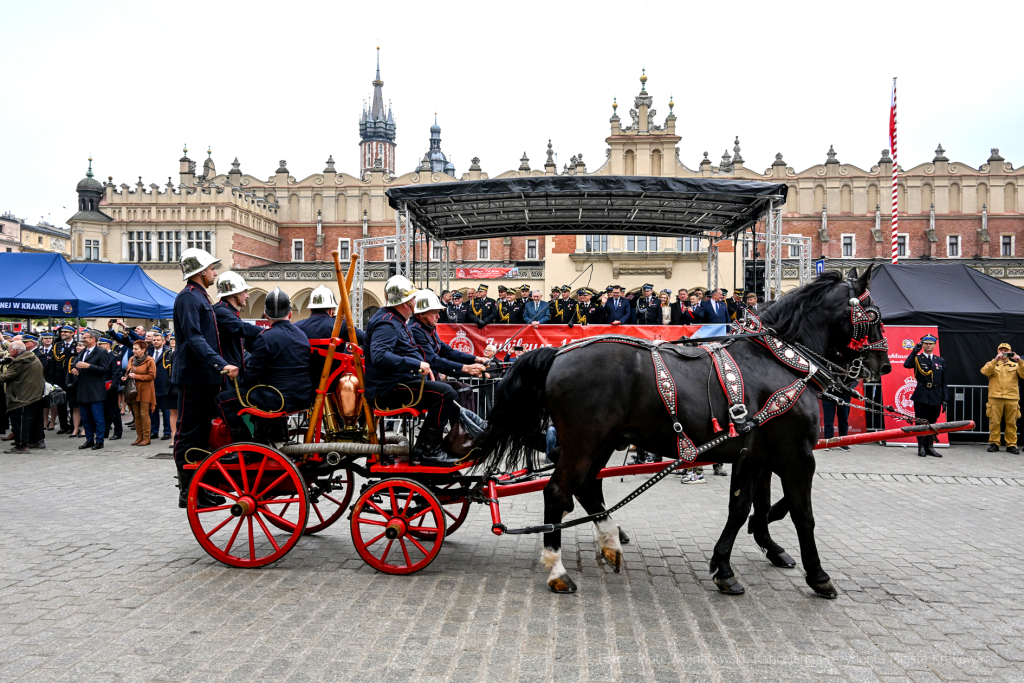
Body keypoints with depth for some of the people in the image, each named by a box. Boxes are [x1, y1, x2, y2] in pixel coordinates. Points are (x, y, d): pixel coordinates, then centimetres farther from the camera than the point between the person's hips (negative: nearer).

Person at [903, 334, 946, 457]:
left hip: (936, 397, 3)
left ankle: (929, 447, 16)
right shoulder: (917, 358, 3)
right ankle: (921, 447, 7)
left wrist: (944, 399, 8)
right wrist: (915, 351, -20)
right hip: (921, 396, -3)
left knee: (932, 422, 9)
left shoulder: (941, 361, 13)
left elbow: (943, 382, 13)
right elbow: (906, 364, -21)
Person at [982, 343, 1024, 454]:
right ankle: (994, 443, 5)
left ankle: (1011, 444, 9)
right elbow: (985, 372, -9)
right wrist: (995, 360, -20)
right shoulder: (992, 364, 13)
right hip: (995, 398, -1)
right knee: (994, 422, -2)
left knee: (1011, 423, 3)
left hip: (1012, 398, 1)